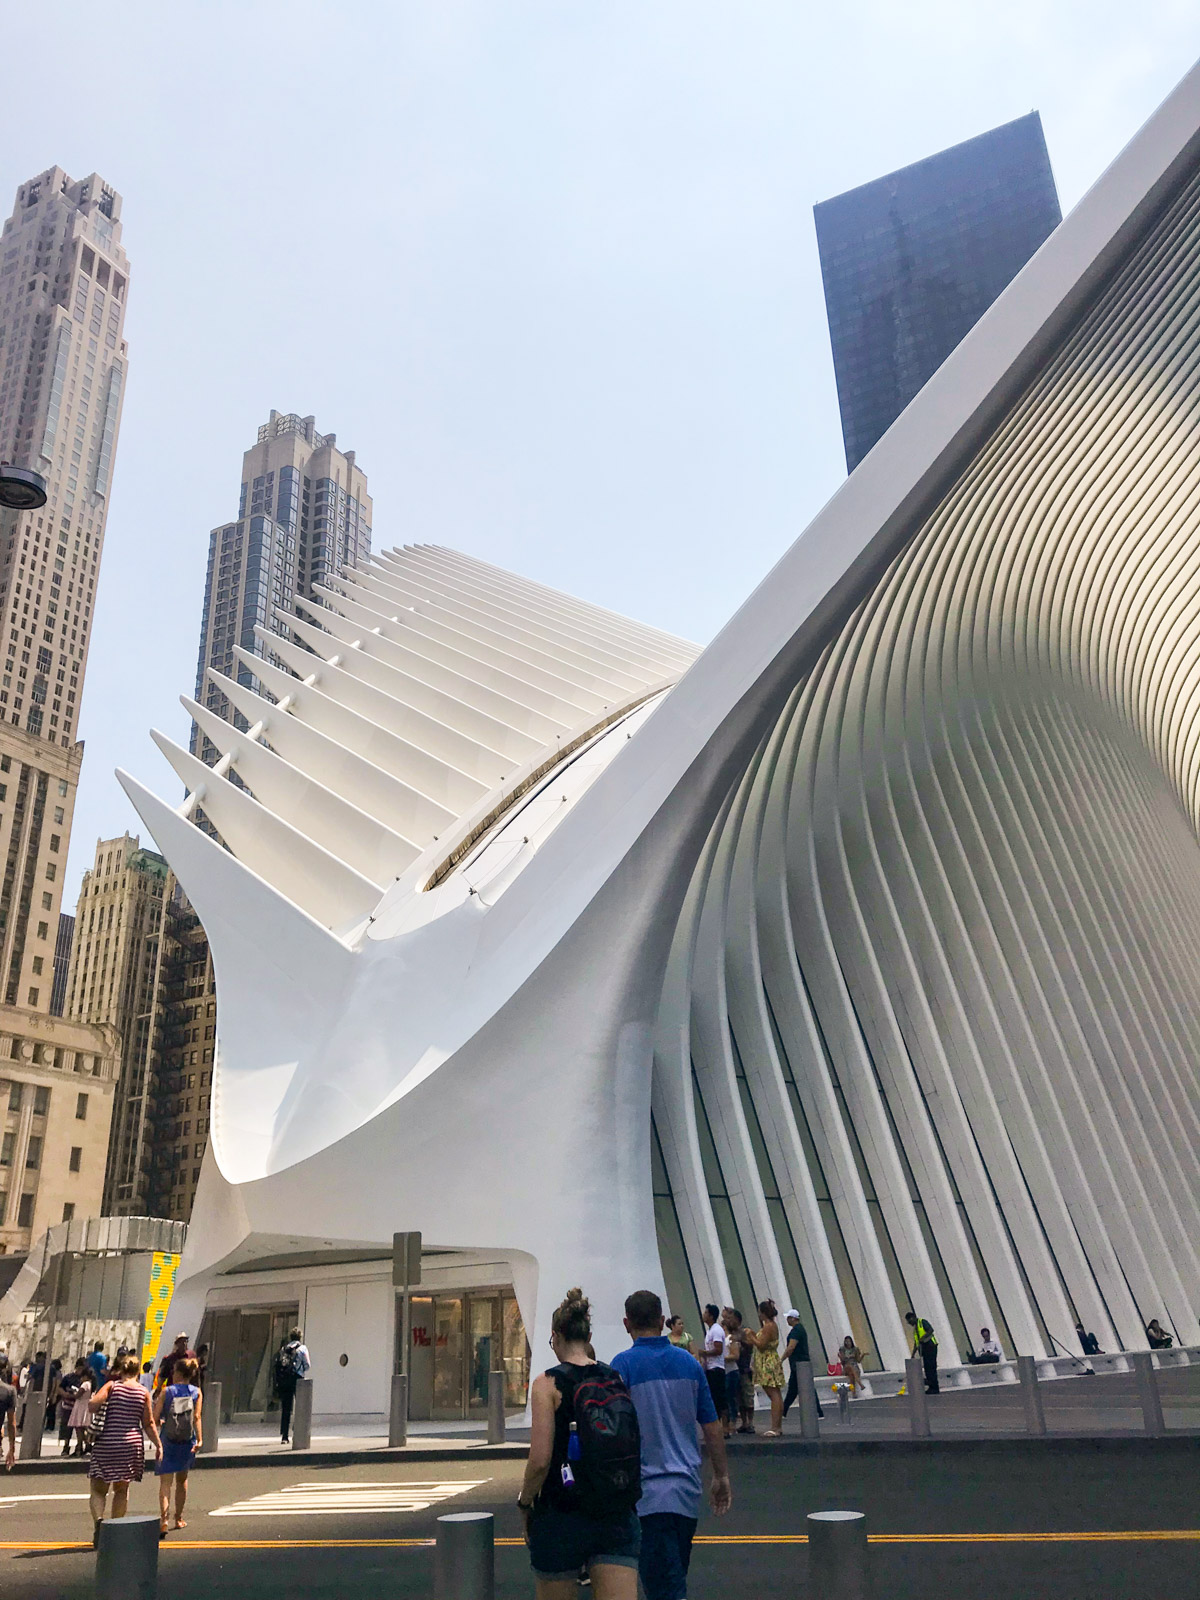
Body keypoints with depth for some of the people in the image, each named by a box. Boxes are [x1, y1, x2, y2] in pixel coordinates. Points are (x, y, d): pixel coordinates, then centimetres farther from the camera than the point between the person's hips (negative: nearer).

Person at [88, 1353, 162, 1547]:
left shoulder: (112, 1385, -1)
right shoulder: (143, 1392, 4)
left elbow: (92, 1404, -16)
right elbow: (149, 1424, 5)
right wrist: (158, 1444, 14)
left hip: (106, 1443, -2)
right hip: (132, 1444, 2)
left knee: (98, 1488, 6)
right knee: (122, 1490, 15)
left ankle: (98, 1519, -19)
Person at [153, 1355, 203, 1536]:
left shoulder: (166, 1391, -3)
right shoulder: (196, 1392, 1)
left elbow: (155, 1418, -7)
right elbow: (197, 1417, -9)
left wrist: (162, 1422, 15)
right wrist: (200, 1439, -13)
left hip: (168, 1440, -3)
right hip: (188, 1441, 3)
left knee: (165, 1482, -2)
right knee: (182, 1480, 21)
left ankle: (163, 1521, -20)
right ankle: (179, 1518, 32)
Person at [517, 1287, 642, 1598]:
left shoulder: (548, 1384, -9)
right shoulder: (617, 1379, 5)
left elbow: (540, 1460, -15)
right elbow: (637, 1451, 8)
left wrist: (525, 1503, 2)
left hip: (562, 1517, -3)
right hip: (618, 1518, 4)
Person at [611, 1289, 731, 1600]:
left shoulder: (624, 1363, -11)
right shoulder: (687, 1362, 4)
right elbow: (712, 1428, 8)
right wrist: (721, 1477, 17)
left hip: (648, 1493, -5)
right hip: (688, 1491, 5)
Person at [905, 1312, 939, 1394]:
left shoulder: (922, 1322, -3)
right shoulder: (915, 1328, 22)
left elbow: (931, 1330, -19)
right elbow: (916, 1342, 23)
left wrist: (923, 1338, -23)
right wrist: (913, 1354, 18)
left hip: (930, 1346, -9)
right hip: (924, 1349, 9)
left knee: (931, 1367, -10)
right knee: (927, 1368, 6)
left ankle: (935, 1388, -9)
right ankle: (931, 1387, 10)